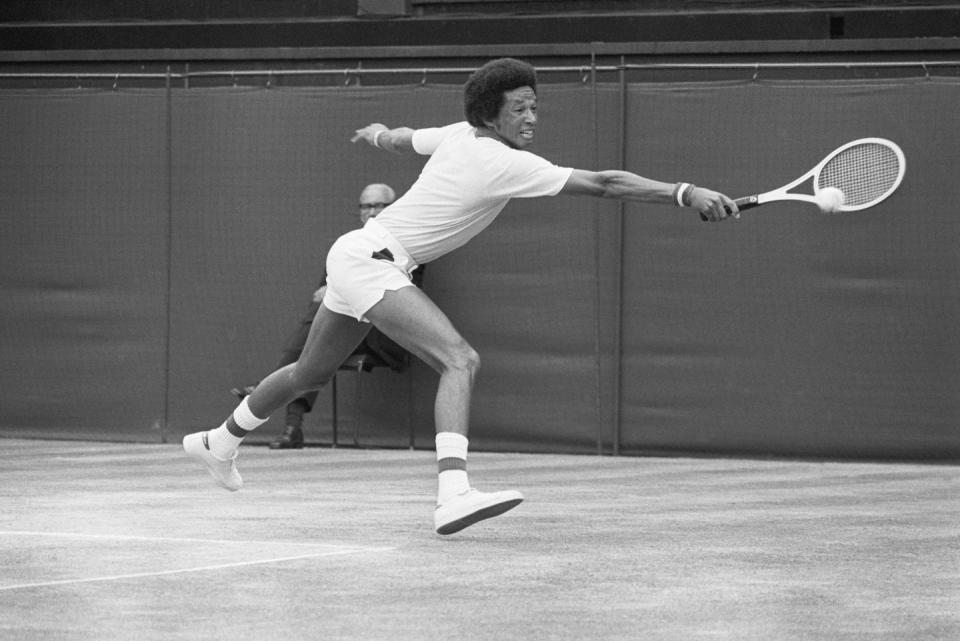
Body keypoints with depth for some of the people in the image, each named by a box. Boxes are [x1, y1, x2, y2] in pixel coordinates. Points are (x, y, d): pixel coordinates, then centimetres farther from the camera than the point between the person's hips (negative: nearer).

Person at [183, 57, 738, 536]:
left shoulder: (458, 136, 2)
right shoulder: (506, 163, -23)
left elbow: (398, 140, 23)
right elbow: (603, 184, -28)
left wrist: (378, 133, 47)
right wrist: (686, 194, -30)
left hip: (356, 254, 10)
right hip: (370, 262, -10)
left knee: (312, 373, 28)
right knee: (460, 361, -25)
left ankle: (220, 440, 49)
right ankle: (453, 494, -40)